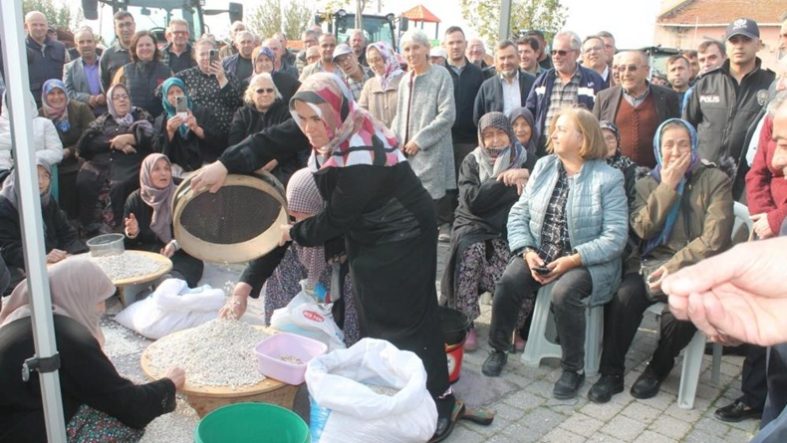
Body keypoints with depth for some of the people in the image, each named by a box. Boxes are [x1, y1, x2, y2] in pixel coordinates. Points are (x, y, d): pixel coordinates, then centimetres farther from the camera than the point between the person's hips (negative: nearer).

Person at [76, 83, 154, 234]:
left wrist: (127, 138, -11)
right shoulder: (102, 120, 28)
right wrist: (114, 143, -5)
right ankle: (92, 229, -21)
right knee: (84, 182, -28)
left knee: (119, 186, -35)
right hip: (101, 164, 3)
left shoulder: (141, 116, 22)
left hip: (130, 164, -3)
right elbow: (86, 143, 9)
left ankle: (115, 228, -29)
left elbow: (149, 137, 2)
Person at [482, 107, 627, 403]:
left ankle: (574, 369, -10)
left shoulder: (608, 178, -6)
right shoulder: (543, 167, 9)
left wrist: (572, 261, -23)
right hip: (539, 254, 4)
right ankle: (498, 349, 0)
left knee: (564, 292, -33)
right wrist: (527, 252, -13)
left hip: (588, 262, -4)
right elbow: (518, 214, 4)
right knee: (508, 281, -23)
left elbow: (615, 237, -13)